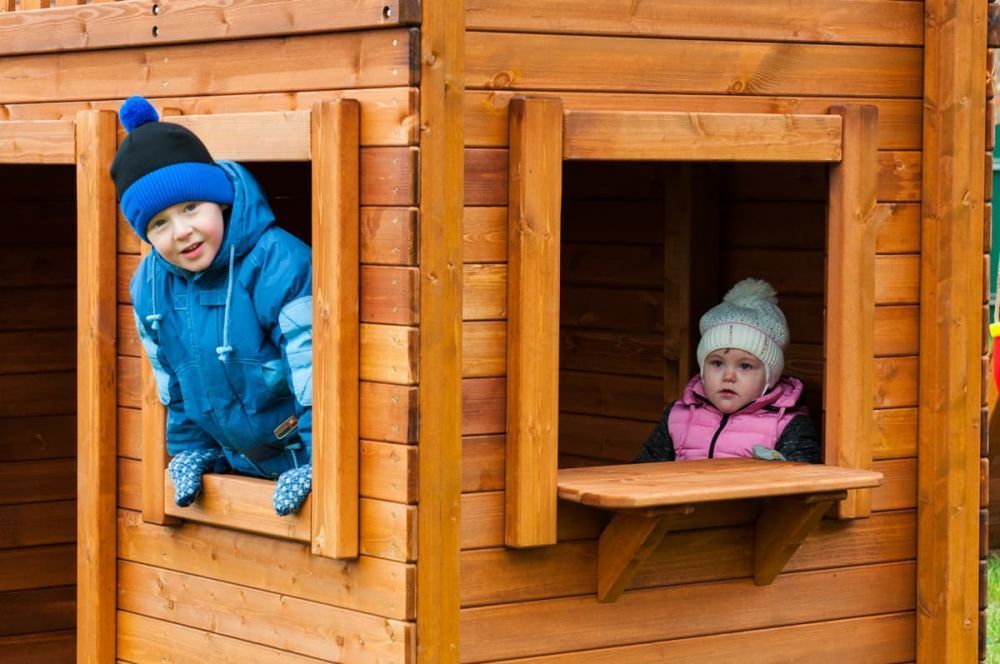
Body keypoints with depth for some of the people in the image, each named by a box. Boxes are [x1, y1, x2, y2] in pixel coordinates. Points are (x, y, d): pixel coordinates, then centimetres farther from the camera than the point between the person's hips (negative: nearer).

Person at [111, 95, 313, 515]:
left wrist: (316, 464, -23)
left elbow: (313, 367, -22)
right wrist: (190, 450, 13)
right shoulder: (149, 284, -2)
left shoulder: (277, 263, -23)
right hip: (235, 462, 6)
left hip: (299, 458, -6)